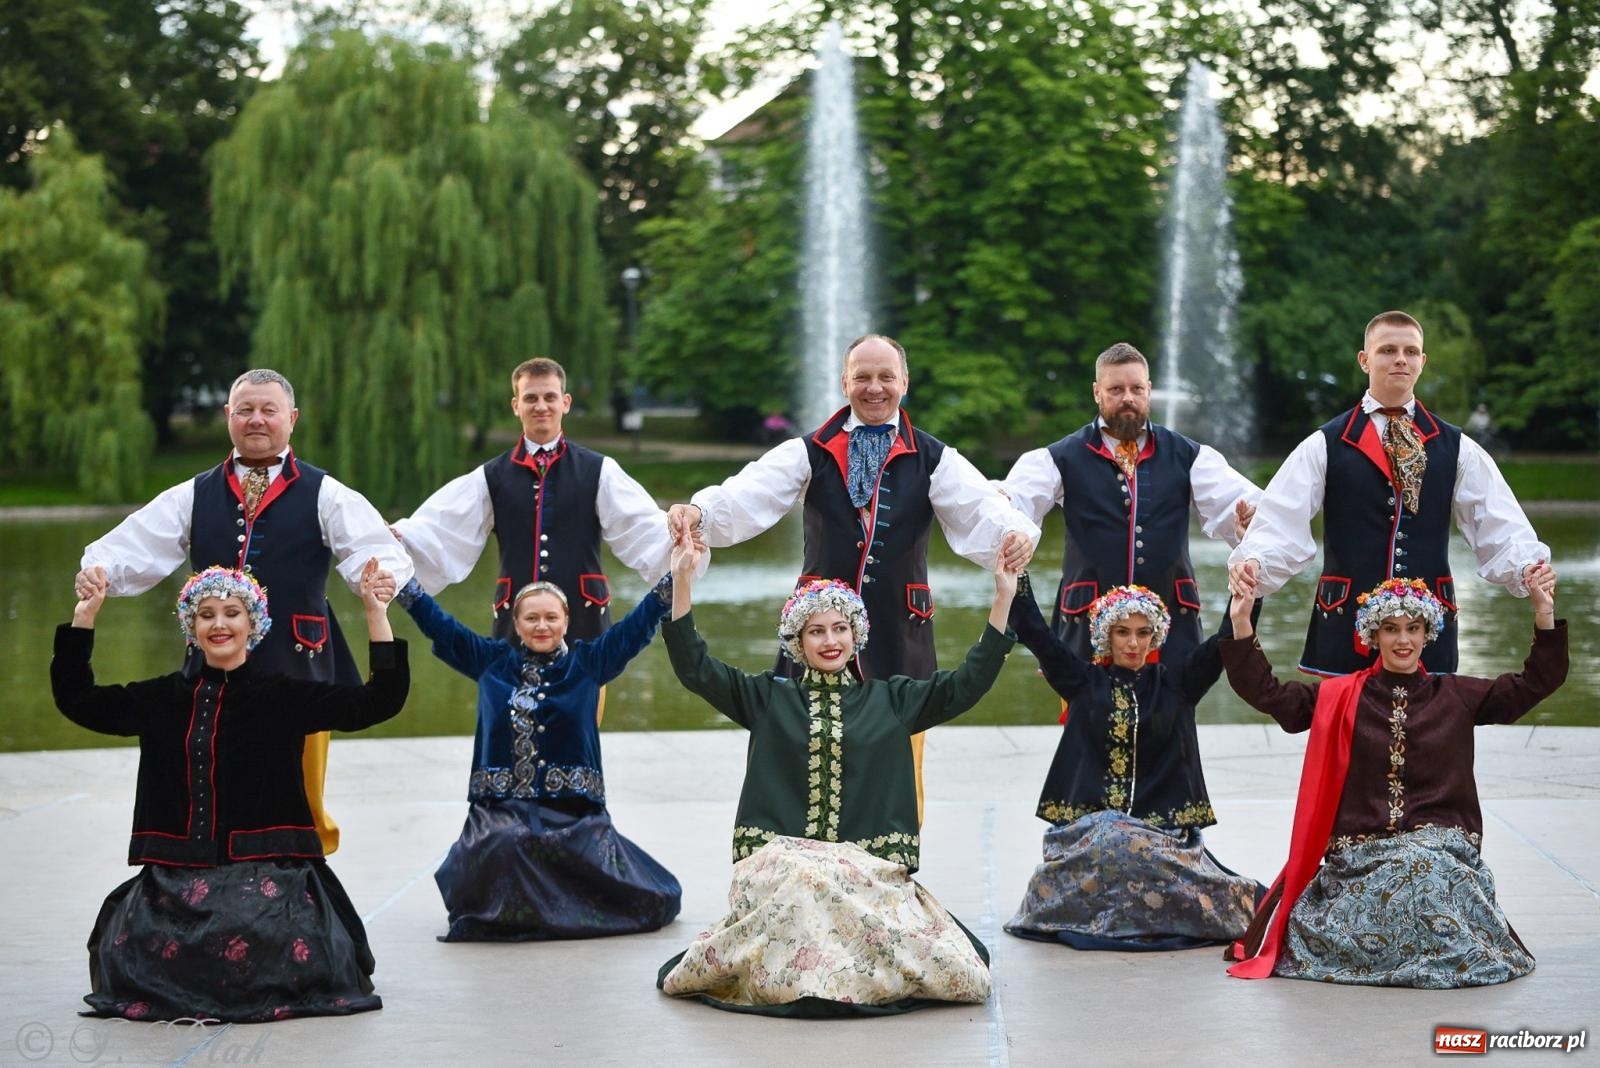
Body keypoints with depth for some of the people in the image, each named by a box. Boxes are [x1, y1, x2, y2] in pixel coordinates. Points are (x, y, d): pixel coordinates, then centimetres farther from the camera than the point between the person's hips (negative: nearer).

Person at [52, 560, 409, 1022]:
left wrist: (376, 612, -7)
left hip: (268, 872, -3)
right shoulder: (165, 699, 15)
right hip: (176, 875, 3)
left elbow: (381, 700, 0)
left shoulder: (285, 696, 6)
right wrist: (85, 614, 10)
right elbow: (76, 699, 17)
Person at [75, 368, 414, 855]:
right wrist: (99, 569, -17)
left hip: (297, 668, -2)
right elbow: (135, 547, 5)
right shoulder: (194, 496, 11)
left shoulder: (324, 495, 4)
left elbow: (381, 551, -6)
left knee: (303, 810, 5)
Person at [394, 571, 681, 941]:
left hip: (574, 808, 0)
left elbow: (637, 624, 1)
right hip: (501, 806, 1)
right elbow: (439, 623, 12)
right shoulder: (491, 660, 13)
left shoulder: (588, 662, 8)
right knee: (502, 846, -34)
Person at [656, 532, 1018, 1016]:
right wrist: (681, 582, -1)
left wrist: (1003, 598, 4)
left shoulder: (889, 700, 19)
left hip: (870, 862, 1)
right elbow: (695, 668, 9)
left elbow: (967, 684, 11)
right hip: (780, 854, -1)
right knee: (800, 880, -36)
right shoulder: (769, 698, 18)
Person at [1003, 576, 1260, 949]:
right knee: (1111, 844, -33)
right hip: (1088, 824, 0)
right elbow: (1033, 631, 1)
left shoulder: (1174, 682, 11)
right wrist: (1017, 573, -10)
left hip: (1164, 828, 0)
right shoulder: (1085, 681, 10)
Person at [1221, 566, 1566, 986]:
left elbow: (1536, 683, 8)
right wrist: (1241, 622, -6)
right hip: (1360, 852, 0)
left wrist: (1545, 613, -6)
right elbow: (1265, 691, 5)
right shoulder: (1340, 698, 10)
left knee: (1426, 868, -33)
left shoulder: (1456, 696, 12)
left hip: (1440, 845, 0)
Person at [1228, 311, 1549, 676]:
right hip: (1348, 628, -2)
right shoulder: (1325, 446, 3)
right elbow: (1282, 529, -4)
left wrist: (1528, 568, -16)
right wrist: (1251, 563, -23)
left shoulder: (1456, 448, 9)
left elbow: (1499, 529, 4)